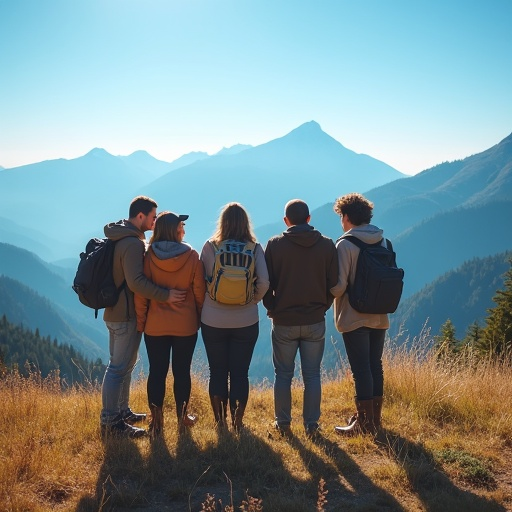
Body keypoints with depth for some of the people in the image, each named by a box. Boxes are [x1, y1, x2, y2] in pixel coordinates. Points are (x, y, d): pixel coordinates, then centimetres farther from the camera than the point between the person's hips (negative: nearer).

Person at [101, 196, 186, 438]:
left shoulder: (119, 238, 11)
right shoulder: (133, 243, -21)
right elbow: (136, 282, -29)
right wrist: (165, 295, -26)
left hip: (115, 311, 10)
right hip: (127, 315, -10)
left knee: (122, 364, 19)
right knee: (120, 367, -4)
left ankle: (121, 411, 30)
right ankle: (109, 421, 2)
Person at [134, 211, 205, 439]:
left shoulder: (148, 257, -7)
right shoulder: (191, 256, -9)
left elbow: (140, 292, -6)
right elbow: (199, 291, -5)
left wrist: (141, 322, 3)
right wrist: (199, 318, 8)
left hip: (155, 326, 1)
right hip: (186, 326, -1)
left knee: (157, 372, 9)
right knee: (182, 371, 12)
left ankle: (156, 422, 14)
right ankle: (182, 418, 23)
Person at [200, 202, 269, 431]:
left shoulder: (210, 246, -5)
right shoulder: (255, 248, -4)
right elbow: (264, 282, -11)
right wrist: (254, 300, 6)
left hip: (213, 321, 0)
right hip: (246, 322, 0)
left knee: (217, 372, 12)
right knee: (240, 373, 10)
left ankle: (219, 421, 19)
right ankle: (237, 421, 15)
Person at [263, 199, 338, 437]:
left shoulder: (275, 244, -7)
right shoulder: (327, 245, -2)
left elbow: (265, 284, -4)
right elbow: (333, 284, 0)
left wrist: (273, 309, 9)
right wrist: (321, 307, 12)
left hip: (283, 322, -1)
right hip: (315, 322, 1)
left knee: (283, 375, 11)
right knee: (312, 375, 10)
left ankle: (283, 424, 18)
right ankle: (311, 425, 15)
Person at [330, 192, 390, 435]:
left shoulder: (345, 244, -14)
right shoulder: (384, 242, 5)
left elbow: (339, 285, -18)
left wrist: (328, 294, 2)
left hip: (354, 318, -6)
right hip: (379, 317, 6)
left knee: (361, 370, -1)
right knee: (375, 366, 14)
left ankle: (364, 421, 5)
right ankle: (375, 418, 23)